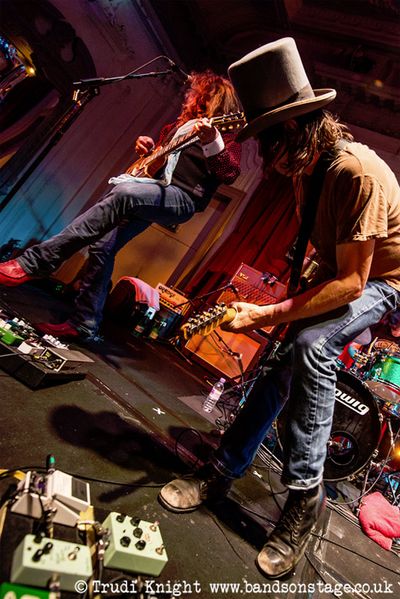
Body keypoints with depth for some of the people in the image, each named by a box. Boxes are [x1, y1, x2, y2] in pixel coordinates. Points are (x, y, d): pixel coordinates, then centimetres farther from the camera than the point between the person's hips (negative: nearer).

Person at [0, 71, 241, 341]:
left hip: (183, 197, -8)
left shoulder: (226, 133, 4)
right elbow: (158, 152, 39)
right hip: (152, 190, 8)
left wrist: (212, 142, -28)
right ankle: (85, 324, 6)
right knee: (102, 246, -4)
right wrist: (147, 147, 17)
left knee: (124, 193, -36)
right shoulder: (182, 123, 26)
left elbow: (230, 174, -14)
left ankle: (33, 263, -34)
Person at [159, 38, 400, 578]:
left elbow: (351, 282, -31)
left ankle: (304, 495, -17)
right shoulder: (306, 170, -2)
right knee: (282, 365, -7)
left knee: (311, 345, -33)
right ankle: (221, 472, 5)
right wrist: (288, 303, 1)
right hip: (343, 277, 7)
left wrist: (269, 315, -32)